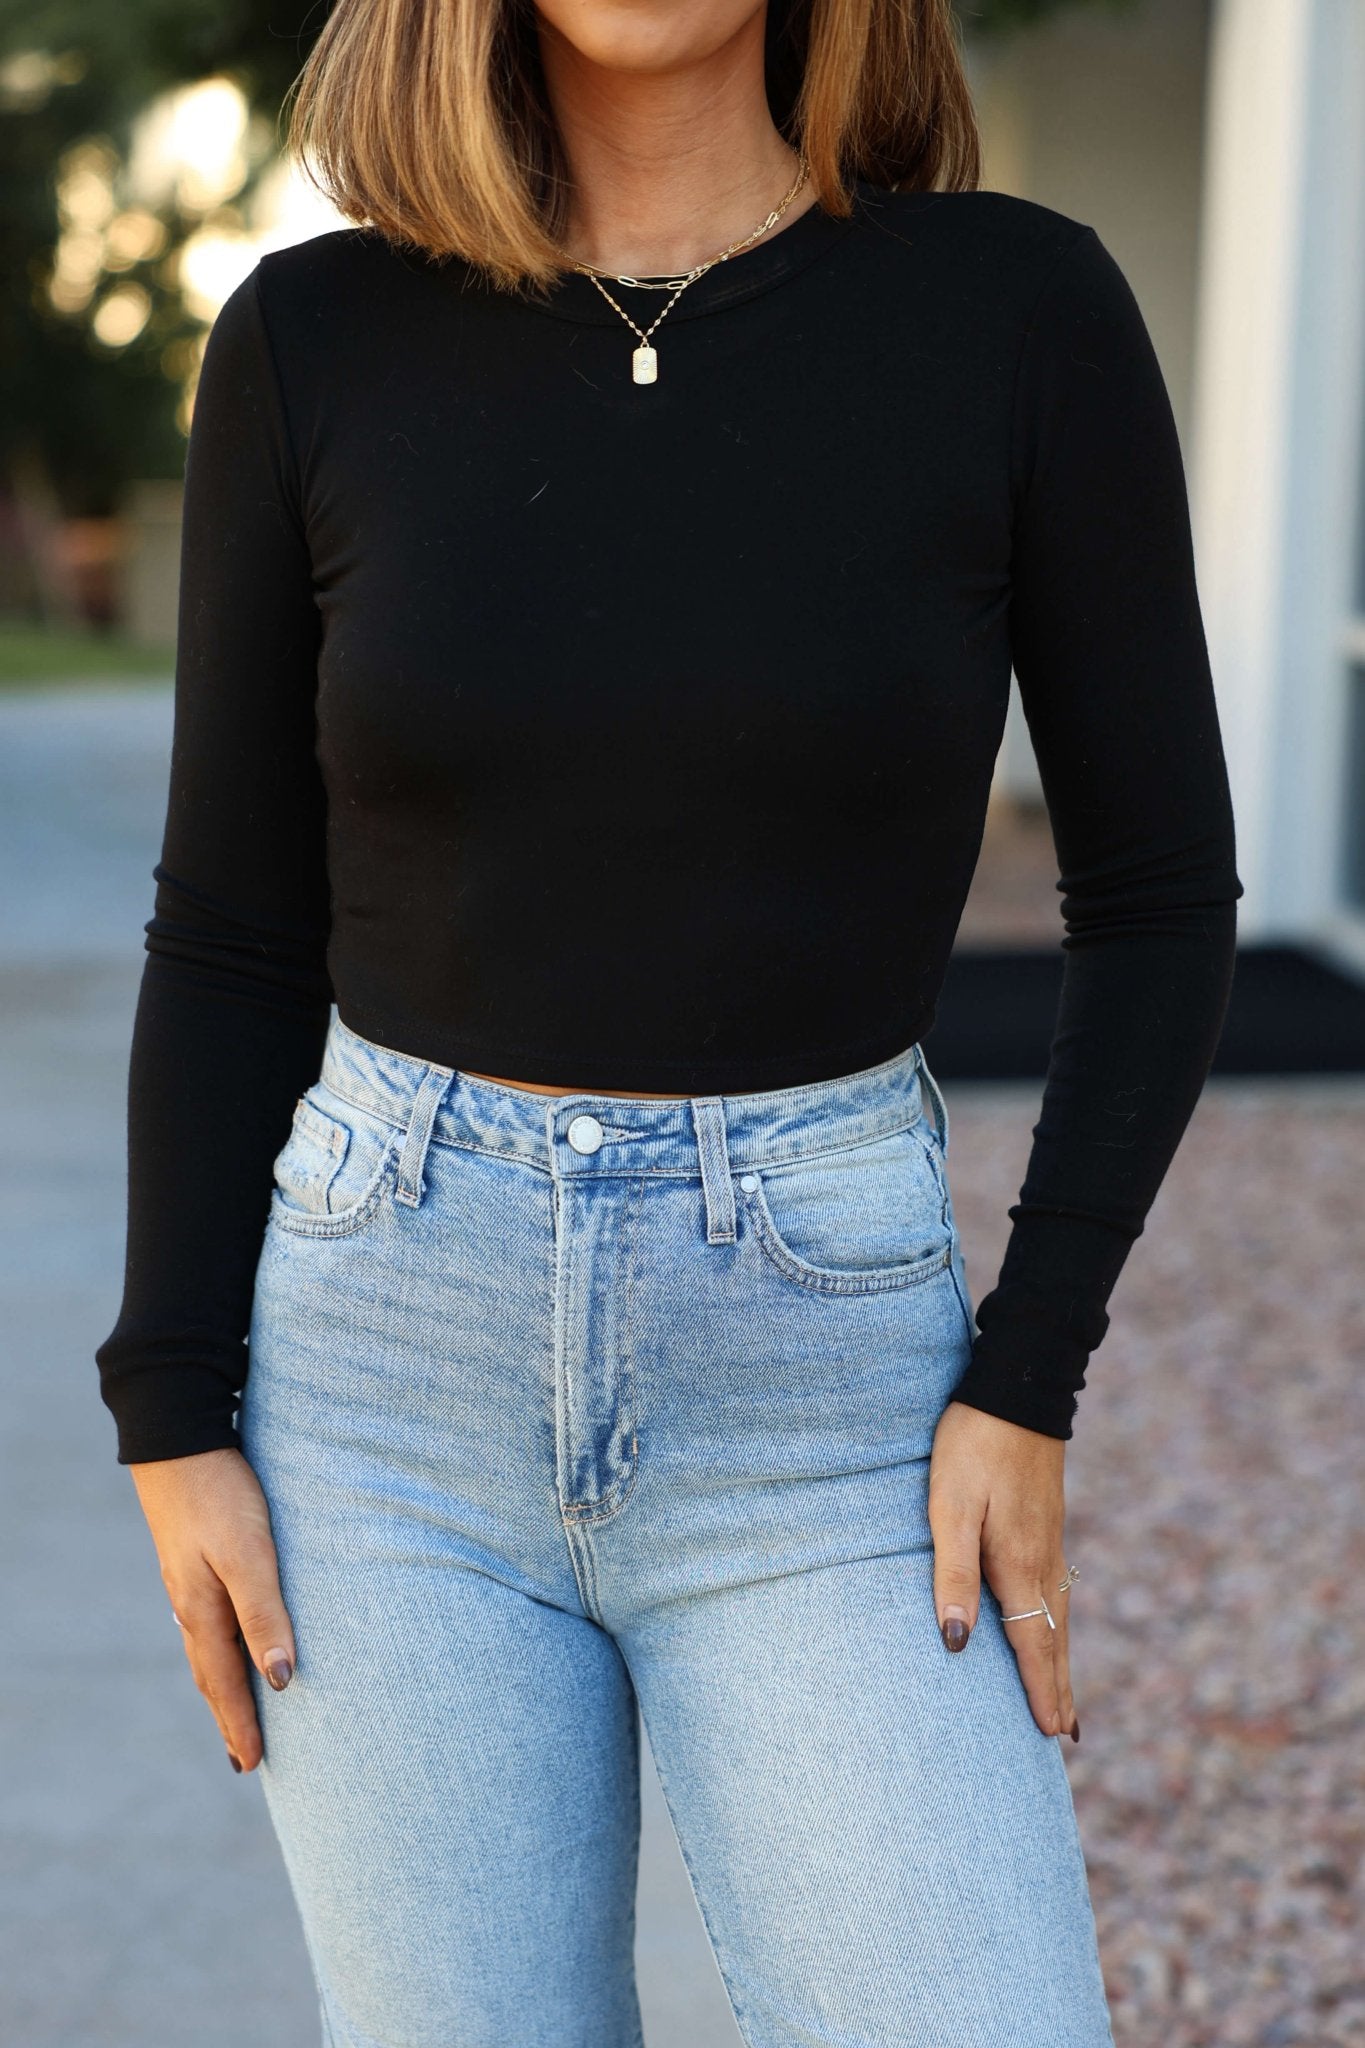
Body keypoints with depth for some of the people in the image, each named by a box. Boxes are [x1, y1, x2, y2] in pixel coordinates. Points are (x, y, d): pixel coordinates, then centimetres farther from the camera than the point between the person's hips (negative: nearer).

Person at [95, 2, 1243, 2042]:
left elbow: (1159, 892, 0)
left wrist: (1029, 1383, -7)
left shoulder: (1016, 308, -6)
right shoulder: (316, 343, -2)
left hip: (822, 1381, -1)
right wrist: (174, 1422, 0)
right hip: (392, 1365, 1)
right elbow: (231, 930, 4)